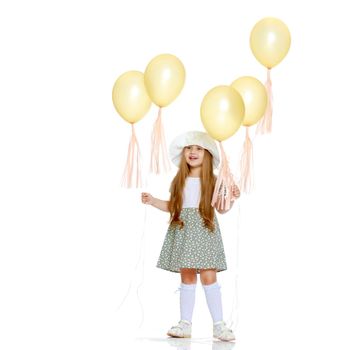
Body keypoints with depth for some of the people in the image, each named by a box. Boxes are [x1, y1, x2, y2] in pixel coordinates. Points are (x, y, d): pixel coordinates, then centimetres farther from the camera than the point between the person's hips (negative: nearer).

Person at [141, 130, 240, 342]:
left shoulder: (212, 181, 1)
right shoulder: (179, 181, 10)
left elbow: (221, 208, 4)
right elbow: (172, 206, 17)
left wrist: (232, 198, -14)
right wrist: (152, 201, 7)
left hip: (204, 230, -3)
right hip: (182, 231, 3)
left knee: (208, 276, -10)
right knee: (187, 277, 5)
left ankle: (219, 325, -5)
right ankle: (185, 324, 9)